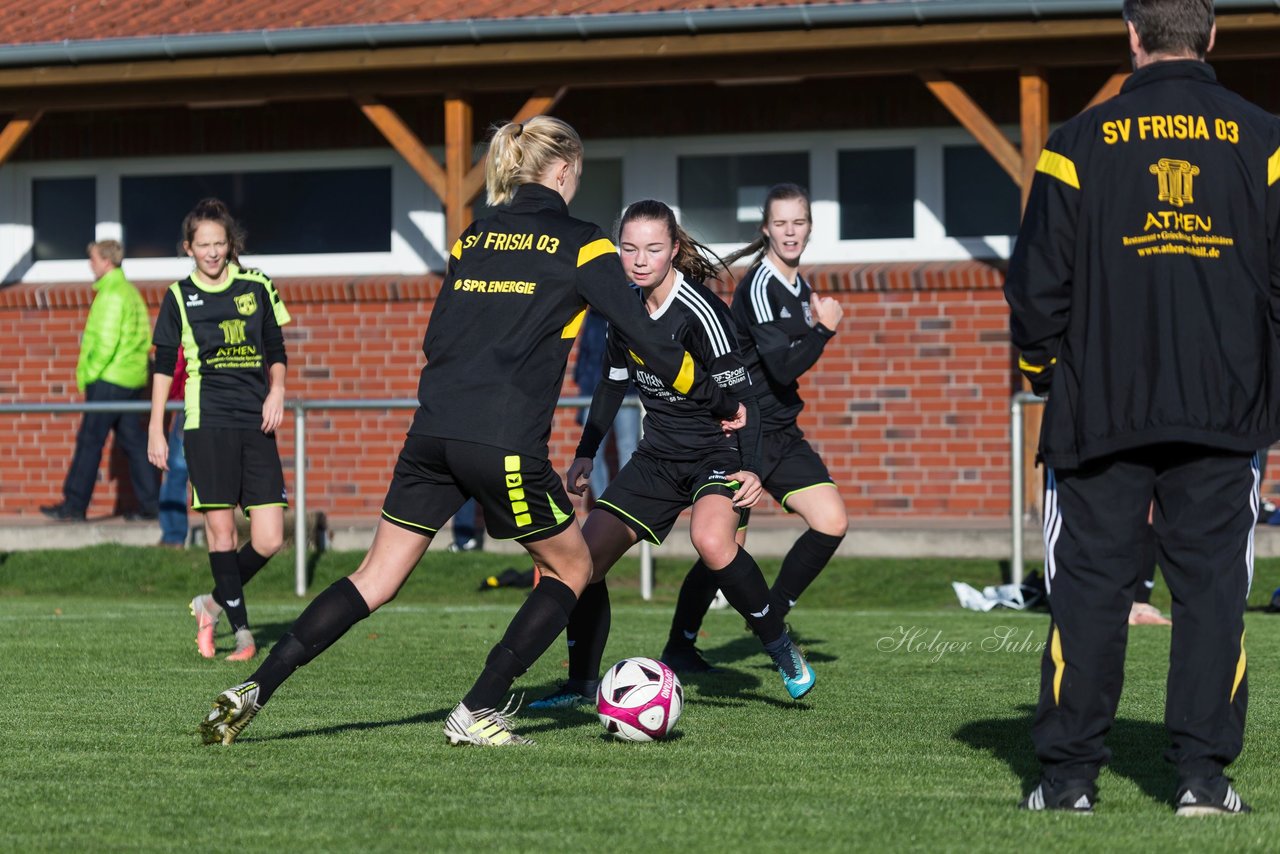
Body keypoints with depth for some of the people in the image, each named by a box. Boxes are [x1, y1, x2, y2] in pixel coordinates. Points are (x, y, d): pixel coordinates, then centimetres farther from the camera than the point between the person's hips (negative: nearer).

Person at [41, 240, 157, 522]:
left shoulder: (111, 294, -13)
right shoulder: (130, 291, 16)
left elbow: (106, 343, -19)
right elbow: (144, 337, 18)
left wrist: (88, 375, -10)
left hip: (109, 380, -9)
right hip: (132, 380, 9)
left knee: (89, 441, -5)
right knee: (133, 441, 9)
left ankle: (74, 505, -3)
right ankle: (149, 503, 7)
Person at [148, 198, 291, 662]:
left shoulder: (257, 287, 9)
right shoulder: (179, 297, 6)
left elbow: (276, 352, 17)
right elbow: (164, 366, 10)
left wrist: (276, 390, -1)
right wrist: (155, 430, 7)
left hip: (256, 424, 2)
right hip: (207, 422, -2)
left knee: (268, 540, -7)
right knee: (220, 527, -9)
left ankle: (215, 604, 17)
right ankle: (241, 630, 0)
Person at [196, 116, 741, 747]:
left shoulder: (473, 238, 17)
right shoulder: (580, 245, 2)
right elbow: (644, 340, 0)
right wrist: (719, 403, 11)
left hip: (432, 433, 5)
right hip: (506, 445, -5)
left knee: (375, 577, 11)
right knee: (570, 569, 15)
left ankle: (254, 690, 0)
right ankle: (478, 713, 5)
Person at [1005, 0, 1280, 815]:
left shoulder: (1081, 143, 0)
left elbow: (1037, 281, 0)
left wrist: (1044, 368, 16)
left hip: (1102, 410, 0)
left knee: (1089, 587, 4)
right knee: (1213, 586, 5)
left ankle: (1069, 772, 4)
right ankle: (1202, 771, 0)